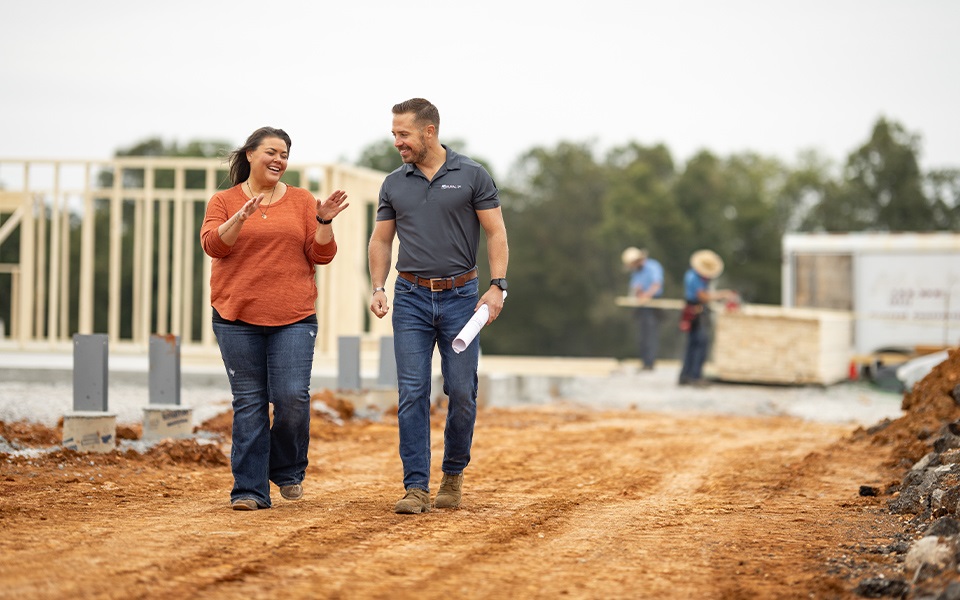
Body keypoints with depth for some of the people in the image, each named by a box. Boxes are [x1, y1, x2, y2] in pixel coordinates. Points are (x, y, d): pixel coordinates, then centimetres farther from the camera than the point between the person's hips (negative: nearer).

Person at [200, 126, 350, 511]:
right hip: (237, 319, 0)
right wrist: (241, 216, -21)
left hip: (293, 318, 0)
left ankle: (288, 471, 15)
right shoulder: (223, 202, 8)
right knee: (249, 403, 0)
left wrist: (324, 222, -10)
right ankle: (250, 490, 4)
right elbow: (213, 245, -7)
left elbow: (321, 255, 7)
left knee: (292, 397, -10)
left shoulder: (302, 202, 10)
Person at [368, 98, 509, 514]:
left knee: (461, 391, -1)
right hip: (411, 298, 2)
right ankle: (416, 487, -3)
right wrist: (378, 287, -1)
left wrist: (497, 285, -12)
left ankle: (454, 474, 20)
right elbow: (381, 240, 13)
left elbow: (496, 233, -1)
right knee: (412, 394, -5)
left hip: (460, 296, -2)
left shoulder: (472, 176, 0)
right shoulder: (394, 184, 8)